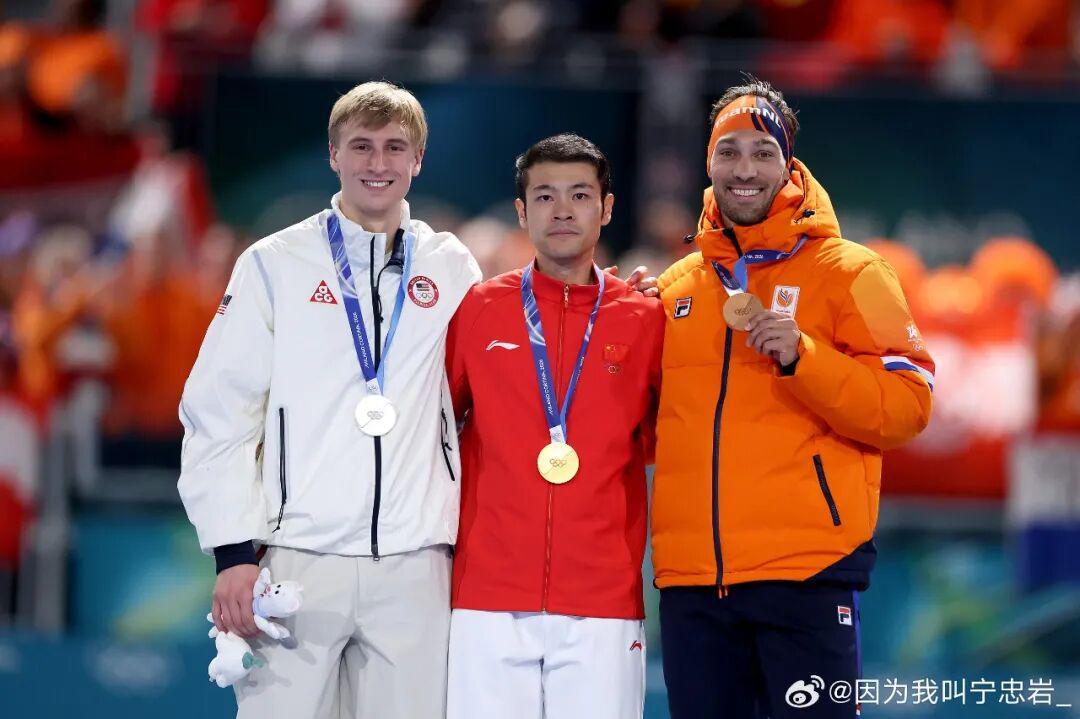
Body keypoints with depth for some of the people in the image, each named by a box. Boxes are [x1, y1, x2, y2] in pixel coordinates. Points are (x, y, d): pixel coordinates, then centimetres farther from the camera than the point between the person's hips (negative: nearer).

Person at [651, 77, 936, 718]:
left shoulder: (846, 272, 2)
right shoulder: (676, 286, 16)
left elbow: (907, 406, -6)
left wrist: (800, 356, -18)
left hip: (807, 571, -5)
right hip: (690, 576, 5)